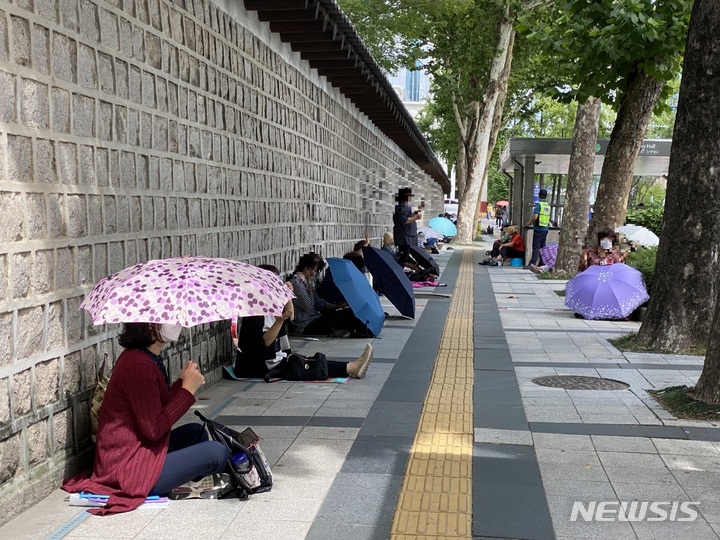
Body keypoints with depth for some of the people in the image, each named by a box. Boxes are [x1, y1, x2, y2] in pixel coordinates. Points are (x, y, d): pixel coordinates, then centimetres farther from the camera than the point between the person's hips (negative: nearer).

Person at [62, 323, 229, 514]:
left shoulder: (140, 357, 10)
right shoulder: (138, 366, -22)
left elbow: (161, 408, 13)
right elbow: (154, 429, -22)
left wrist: (182, 382, 2)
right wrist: (188, 389, -16)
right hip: (128, 470, -10)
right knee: (217, 453, -14)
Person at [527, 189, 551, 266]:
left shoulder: (538, 204, -11)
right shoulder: (548, 205, 11)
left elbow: (535, 217, -21)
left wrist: (530, 223, -4)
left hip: (538, 229, -7)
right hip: (545, 228, 7)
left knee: (536, 247, -9)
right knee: (542, 247, 11)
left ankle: (532, 263, -14)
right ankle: (542, 264, 11)